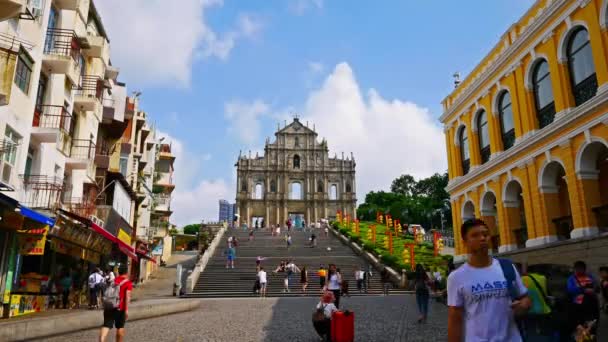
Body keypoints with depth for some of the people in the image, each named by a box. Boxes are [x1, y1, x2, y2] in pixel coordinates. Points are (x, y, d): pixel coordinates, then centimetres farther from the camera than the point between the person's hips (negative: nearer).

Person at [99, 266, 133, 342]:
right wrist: (126, 310, -17)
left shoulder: (113, 280, 13)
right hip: (120, 308, -4)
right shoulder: (128, 283, -4)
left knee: (106, 326, -2)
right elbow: (127, 296, -15)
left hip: (108, 307, 4)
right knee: (120, 327, 12)